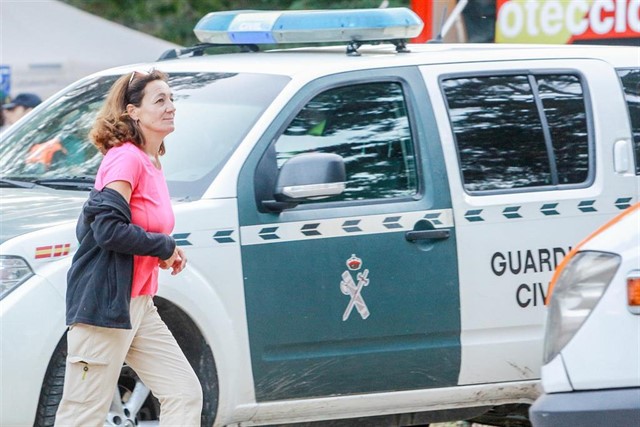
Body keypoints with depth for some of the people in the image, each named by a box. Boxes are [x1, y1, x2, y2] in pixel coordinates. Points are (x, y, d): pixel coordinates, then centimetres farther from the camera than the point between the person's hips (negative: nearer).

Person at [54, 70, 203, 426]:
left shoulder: (151, 163, 14)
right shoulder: (126, 157, -14)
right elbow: (107, 227, -24)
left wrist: (167, 253, 5)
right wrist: (164, 247, -12)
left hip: (138, 306, 10)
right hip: (104, 305, -10)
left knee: (186, 395, 4)